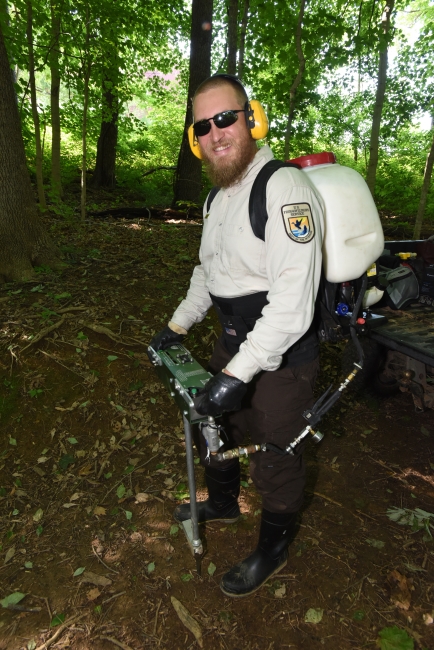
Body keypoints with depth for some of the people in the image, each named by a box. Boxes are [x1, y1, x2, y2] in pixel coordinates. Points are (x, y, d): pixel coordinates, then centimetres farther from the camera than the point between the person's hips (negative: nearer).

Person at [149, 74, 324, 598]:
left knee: (274, 458, 9)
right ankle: (222, 503, 53)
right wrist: (177, 325, 18)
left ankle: (273, 549, 38)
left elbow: (293, 302, -30)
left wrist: (236, 374, -31)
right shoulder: (218, 196, 9)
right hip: (234, 343, 9)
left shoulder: (284, 187, -22)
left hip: (282, 355, -9)